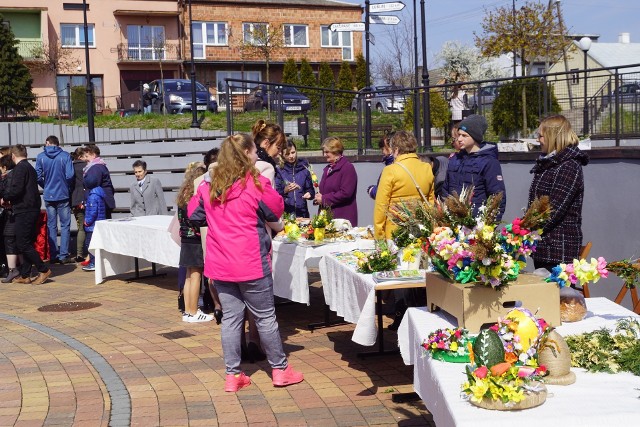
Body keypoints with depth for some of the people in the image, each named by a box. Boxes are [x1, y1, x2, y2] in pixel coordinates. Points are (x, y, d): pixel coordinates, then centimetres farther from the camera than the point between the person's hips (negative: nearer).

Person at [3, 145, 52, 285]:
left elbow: (16, 189, -20)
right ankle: (25, 275, 14)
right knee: (26, 244, 11)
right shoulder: (30, 168, 18)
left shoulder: (20, 168, -11)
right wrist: (10, 199, 17)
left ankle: (43, 270, -6)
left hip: (24, 211, -10)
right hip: (33, 209, 10)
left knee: (23, 244, -6)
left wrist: (5, 198, -4)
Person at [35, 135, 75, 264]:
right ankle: (64, 256, 1)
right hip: (63, 195, -2)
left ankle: (53, 255, 11)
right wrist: (67, 187, 7)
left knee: (51, 226, 10)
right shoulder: (65, 156, -6)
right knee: (65, 225, 4)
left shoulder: (40, 157, 0)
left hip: (48, 196, 2)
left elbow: (38, 177, -3)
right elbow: (70, 175, -12)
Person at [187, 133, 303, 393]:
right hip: (251, 262, -5)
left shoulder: (209, 186, 3)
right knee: (265, 316, 7)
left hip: (220, 263, 5)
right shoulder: (255, 183, -12)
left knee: (231, 317, 10)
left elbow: (193, 213, 13)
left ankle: (233, 375, 14)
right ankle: (280, 369, 19)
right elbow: (277, 210, 0)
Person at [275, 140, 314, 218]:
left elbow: (310, 189, 12)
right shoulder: (279, 171, 0)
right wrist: (285, 190, -22)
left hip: (302, 212, 2)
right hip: (285, 213, -2)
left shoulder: (304, 169, 8)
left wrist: (309, 194, -9)